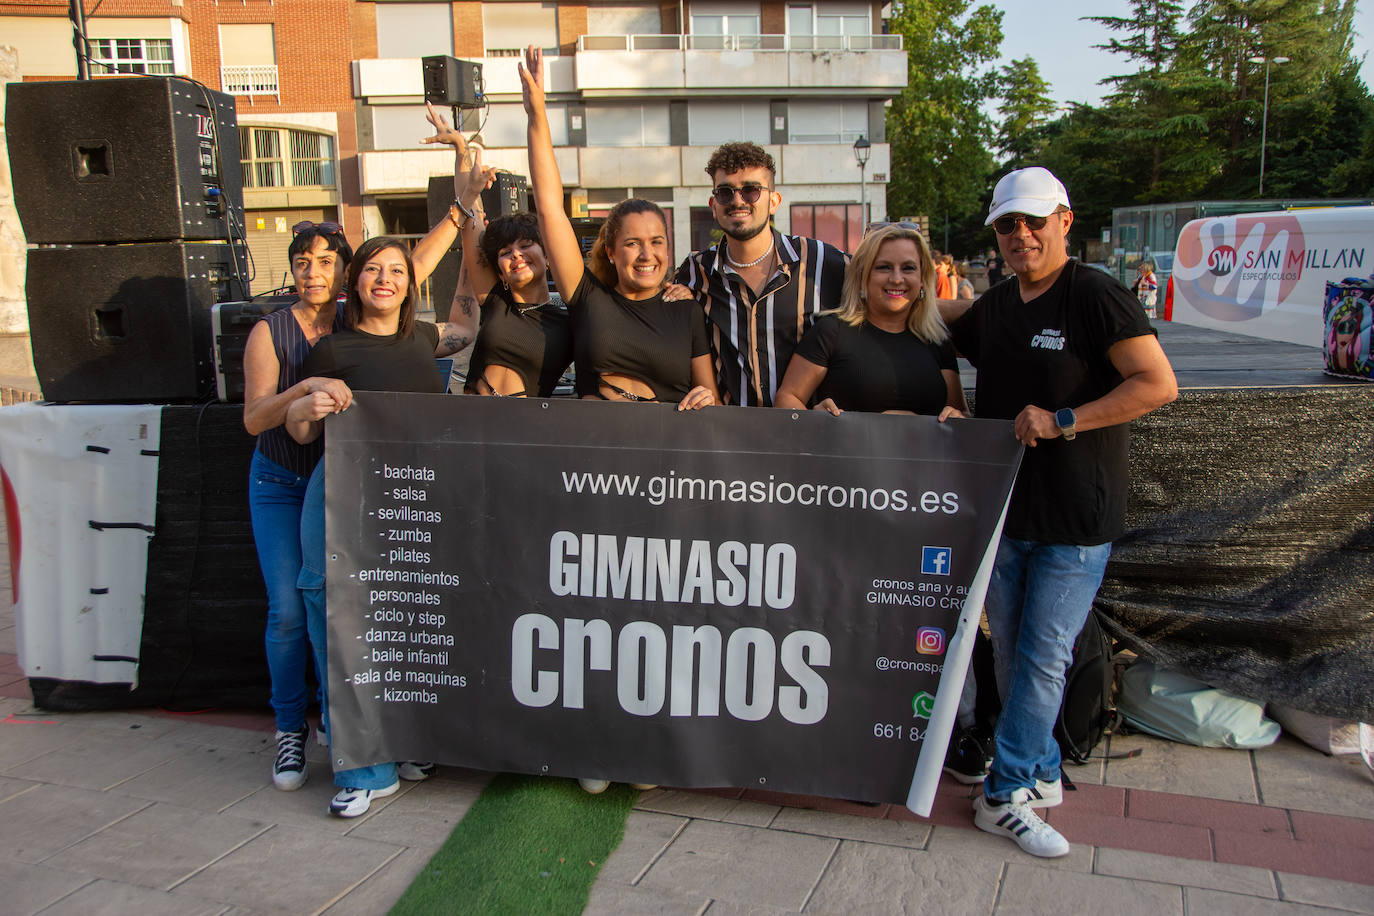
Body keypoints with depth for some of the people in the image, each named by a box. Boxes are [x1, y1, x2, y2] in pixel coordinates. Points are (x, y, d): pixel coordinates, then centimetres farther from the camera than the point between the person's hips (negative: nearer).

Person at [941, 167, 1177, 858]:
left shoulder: (1096, 297, -11)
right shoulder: (993, 308, 9)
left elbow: (1159, 384, -19)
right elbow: (942, 321, 30)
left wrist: (1062, 422, -22)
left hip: (1075, 521, -6)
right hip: (1001, 509, 6)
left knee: (1043, 660, -1)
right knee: (1010, 654, 13)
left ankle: (1006, 793, 10)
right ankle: (1042, 774, 29)